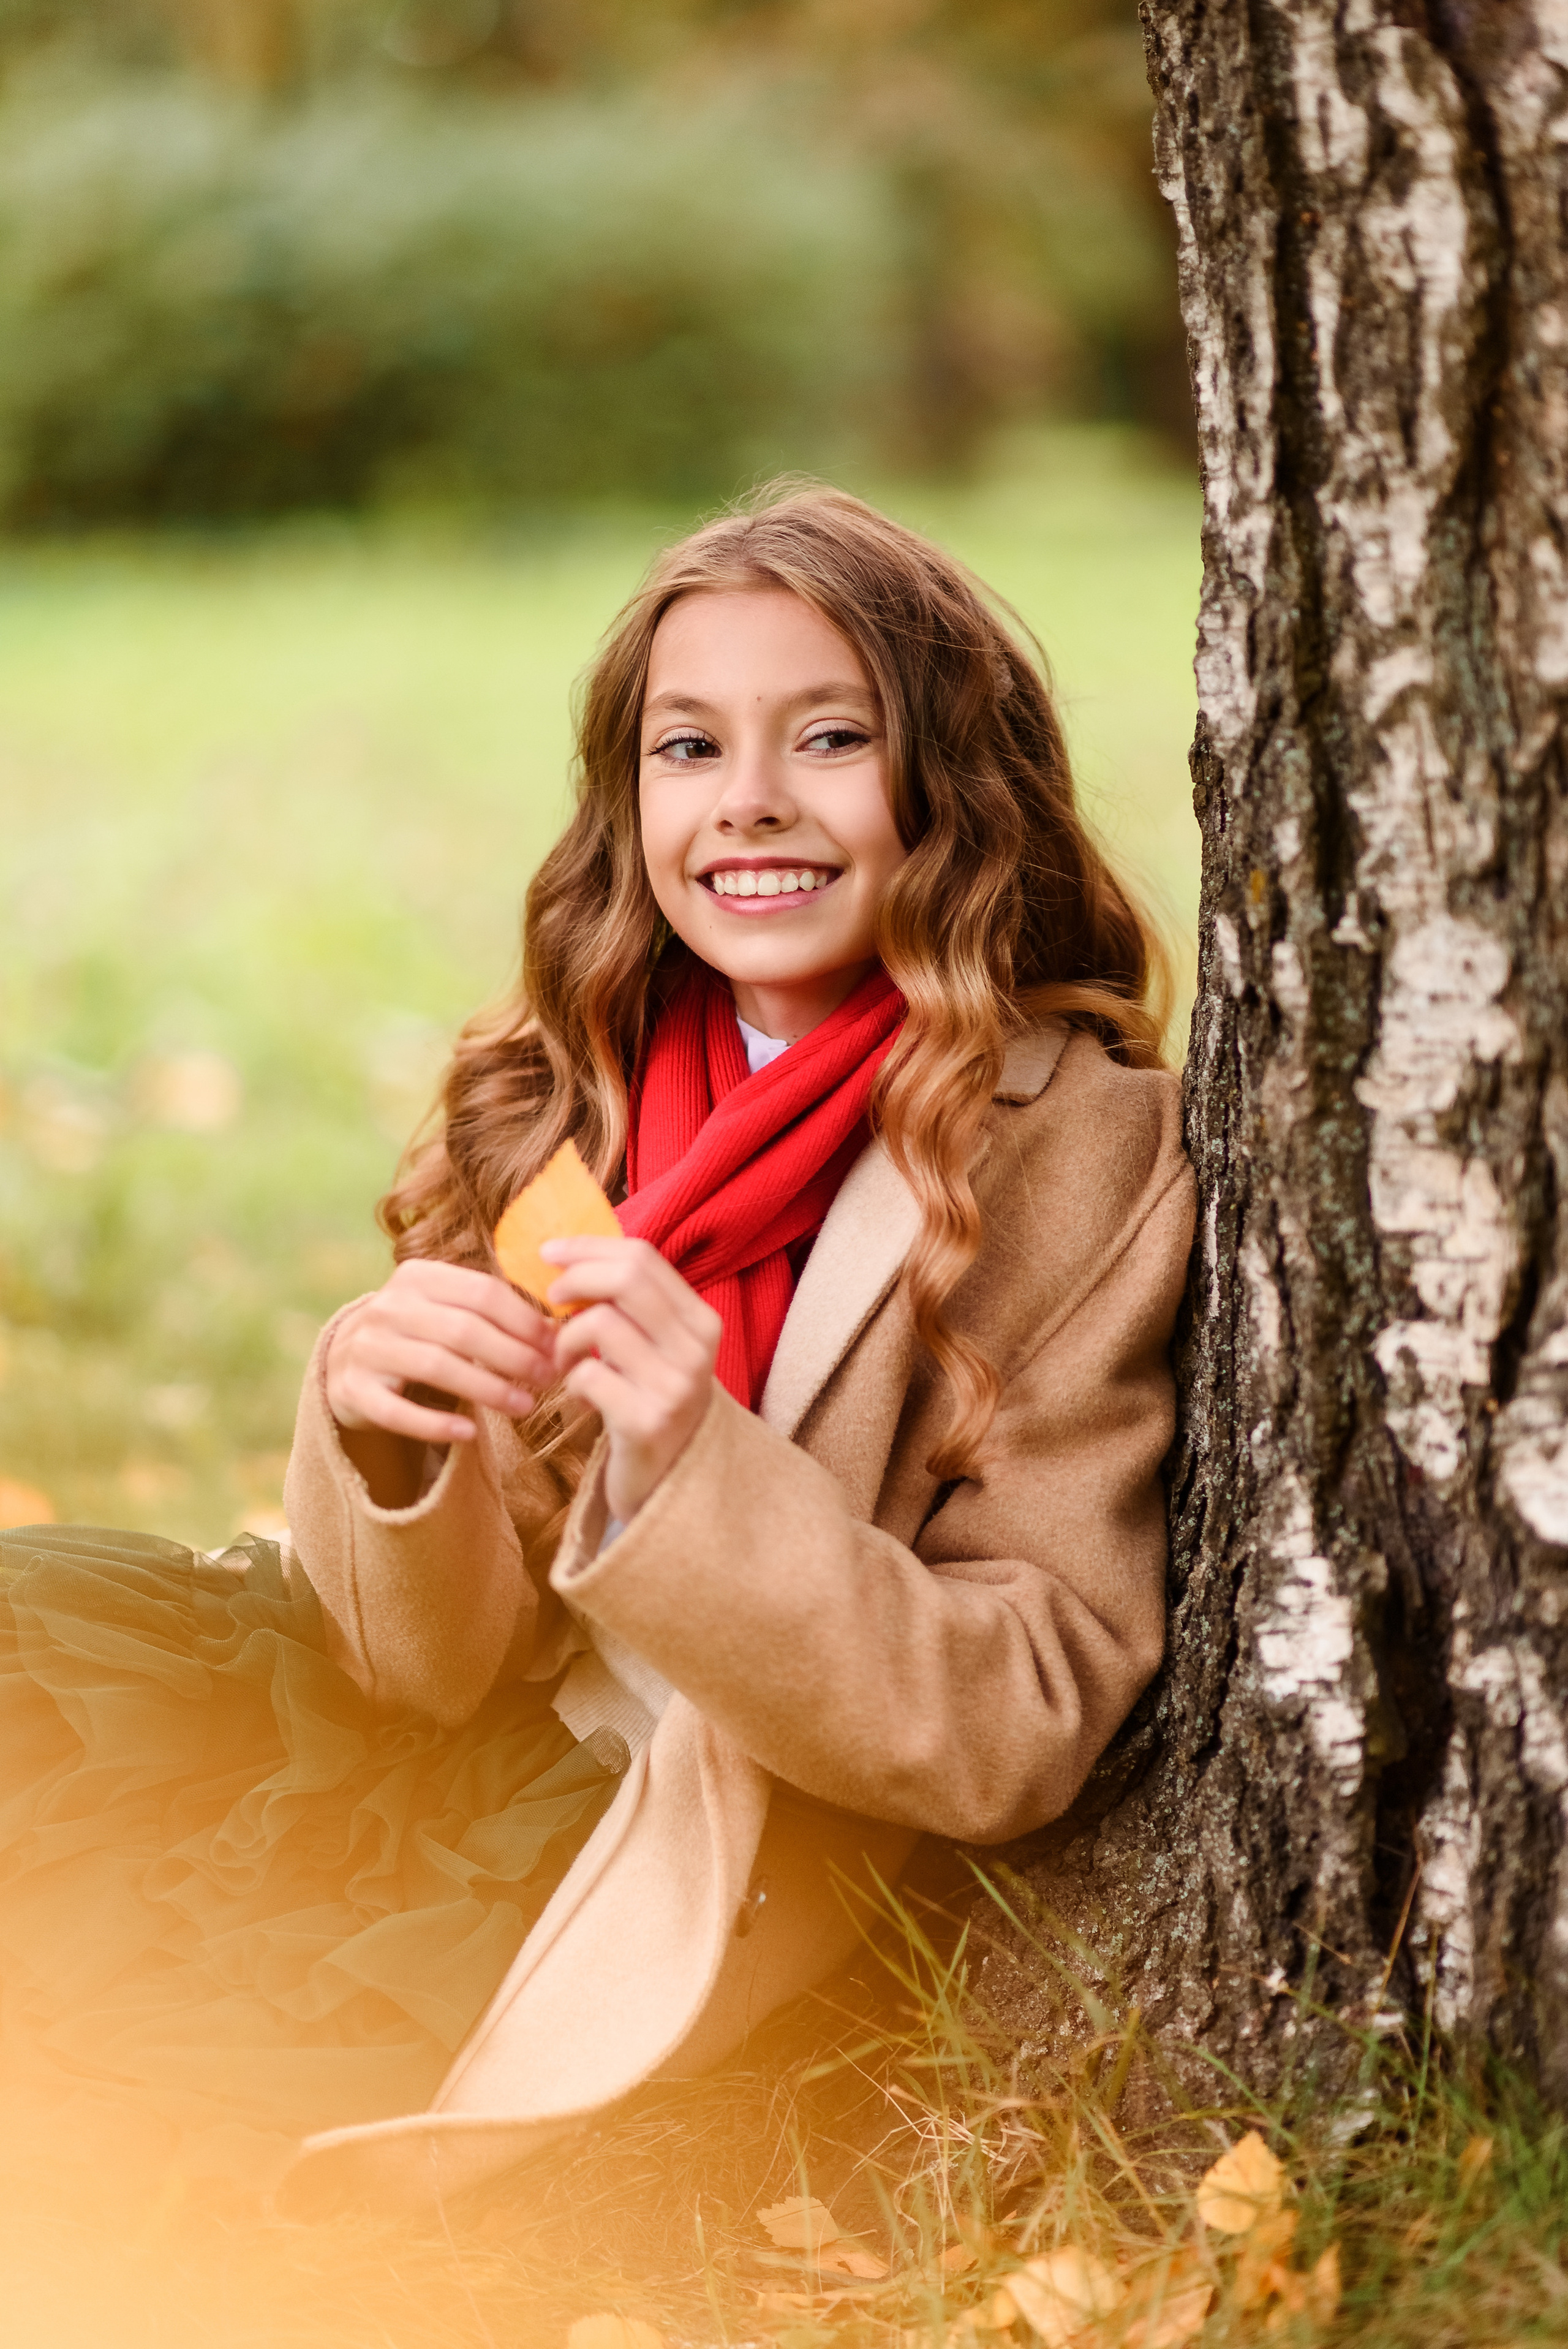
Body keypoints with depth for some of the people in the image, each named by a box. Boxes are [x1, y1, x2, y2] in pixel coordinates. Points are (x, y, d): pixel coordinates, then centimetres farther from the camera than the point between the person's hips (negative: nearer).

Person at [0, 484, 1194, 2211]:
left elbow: (1023, 1727, -16)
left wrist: (693, 1480, -31)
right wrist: (377, 1438, -24)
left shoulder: (1089, 1155, -13)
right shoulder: (572, 1090, 0)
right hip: (469, 1759, 6)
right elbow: (443, 1657, -1)